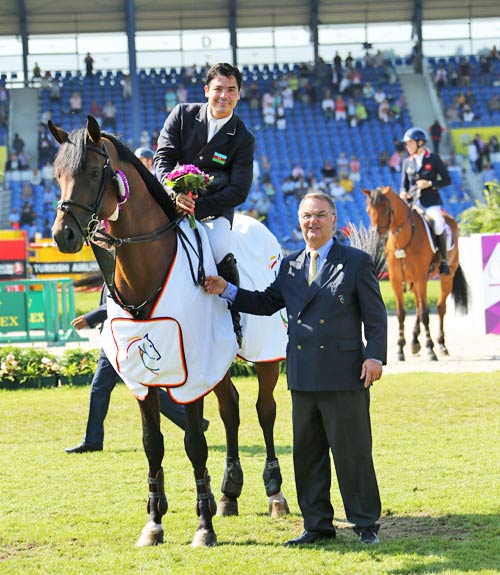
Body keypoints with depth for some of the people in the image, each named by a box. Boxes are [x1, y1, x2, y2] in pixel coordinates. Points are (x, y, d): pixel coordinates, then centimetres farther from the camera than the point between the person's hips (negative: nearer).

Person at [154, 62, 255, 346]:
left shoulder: (243, 139, -2)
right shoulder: (182, 115, 3)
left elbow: (239, 191, -9)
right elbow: (163, 158, -4)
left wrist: (197, 205, -24)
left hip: (214, 207, -2)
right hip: (174, 200, 2)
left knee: (222, 255, -28)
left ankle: (233, 321, -9)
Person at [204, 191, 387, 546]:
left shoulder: (357, 263, 0)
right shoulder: (290, 267, 14)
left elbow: (376, 316, -2)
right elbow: (266, 303, 23)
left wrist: (374, 356, -13)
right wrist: (226, 290, 12)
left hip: (344, 375, -6)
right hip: (303, 378, 6)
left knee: (353, 451, -2)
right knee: (307, 453, 10)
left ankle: (366, 524, 7)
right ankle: (318, 525, 19)